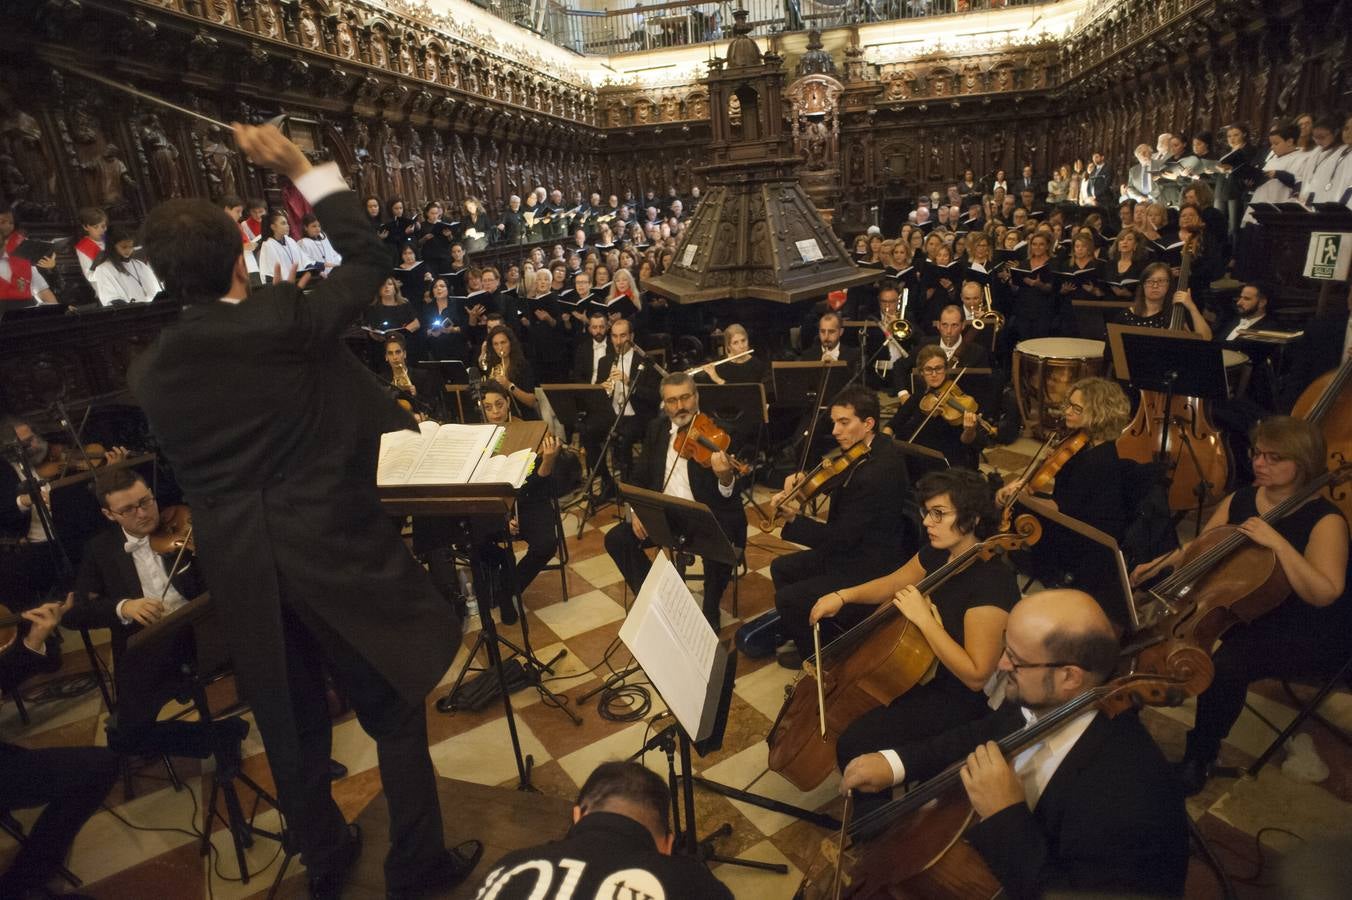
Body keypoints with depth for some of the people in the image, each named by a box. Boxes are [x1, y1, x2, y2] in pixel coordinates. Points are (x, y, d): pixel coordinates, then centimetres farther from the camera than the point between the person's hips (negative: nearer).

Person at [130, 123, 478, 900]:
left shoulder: (150, 369, 1)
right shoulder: (285, 322, -15)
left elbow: (184, 470, 13)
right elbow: (370, 260, -2)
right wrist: (303, 171, 3)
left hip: (237, 567, 5)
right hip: (335, 550, -5)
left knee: (291, 722, 22)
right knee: (395, 710, 12)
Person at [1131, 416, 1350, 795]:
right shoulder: (1240, 500, 0)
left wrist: (1277, 543, -36)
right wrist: (1161, 563, -5)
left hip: (1308, 636, -7)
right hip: (1248, 612, 7)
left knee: (1225, 665, -32)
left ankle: (1199, 759, -9)